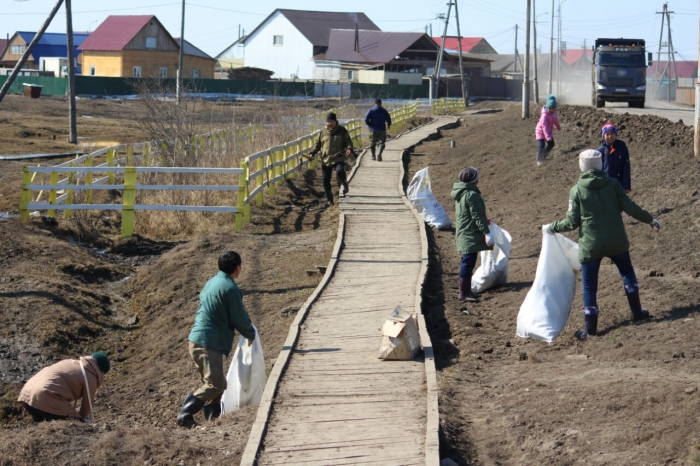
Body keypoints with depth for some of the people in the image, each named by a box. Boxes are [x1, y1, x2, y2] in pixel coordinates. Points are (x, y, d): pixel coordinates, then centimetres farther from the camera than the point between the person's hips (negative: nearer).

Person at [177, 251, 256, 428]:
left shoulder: (212, 282, 16)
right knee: (215, 385, -10)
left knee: (216, 383, 15)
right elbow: (240, 318, -9)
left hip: (198, 340, 10)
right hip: (208, 344, -10)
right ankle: (185, 415, -12)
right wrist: (251, 334, 11)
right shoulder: (229, 288, -13)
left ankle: (212, 418, 17)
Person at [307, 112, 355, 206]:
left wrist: (349, 149, -19)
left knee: (340, 171, -35)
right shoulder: (322, 132, 9)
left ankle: (344, 185, -5)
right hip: (325, 160, 3)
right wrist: (312, 153, 0)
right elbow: (317, 145, 15)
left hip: (338, 159, -3)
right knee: (326, 181, 4)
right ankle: (329, 200, 21)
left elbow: (348, 142, 3)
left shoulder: (342, 131, 3)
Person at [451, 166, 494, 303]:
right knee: (468, 263, -5)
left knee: (467, 263, 16)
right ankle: (464, 293, -2)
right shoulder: (472, 194, -18)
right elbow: (477, 216, -20)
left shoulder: (461, 194, 13)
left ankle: (466, 291, 23)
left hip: (464, 234, 10)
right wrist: (486, 232, -19)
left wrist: (484, 221, 34)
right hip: (470, 236, -10)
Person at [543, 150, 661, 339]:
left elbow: (572, 222, -7)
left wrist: (551, 228, 8)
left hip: (590, 245, -2)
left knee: (589, 287, 7)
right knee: (627, 273, 26)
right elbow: (630, 208, -3)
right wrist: (650, 220, 10)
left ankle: (591, 329, 8)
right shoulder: (613, 184, -4)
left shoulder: (576, 190, -7)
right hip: (616, 241, 2)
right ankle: (637, 312, 34)